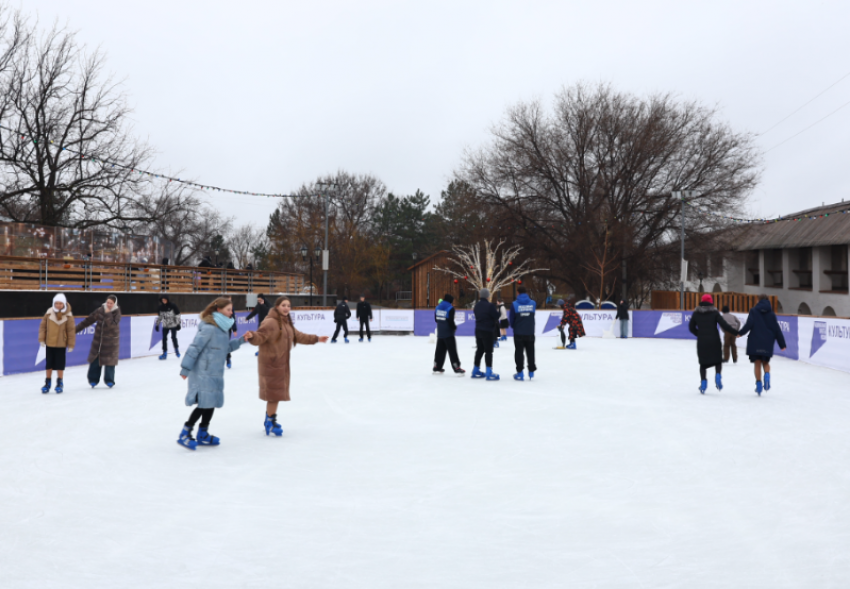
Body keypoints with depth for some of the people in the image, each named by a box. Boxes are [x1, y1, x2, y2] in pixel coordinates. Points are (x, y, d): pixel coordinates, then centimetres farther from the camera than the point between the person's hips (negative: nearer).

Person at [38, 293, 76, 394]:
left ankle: (60, 383, 16)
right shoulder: (49, 313, -4)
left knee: (60, 364, 4)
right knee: (49, 364, 10)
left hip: (61, 344, -2)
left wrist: (71, 344, -5)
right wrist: (41, 339, -4)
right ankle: (48, 383, 22)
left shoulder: (68, 315, -9)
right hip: (49, 344, 2)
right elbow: (43, 326, 2)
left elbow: (71, 330, -5)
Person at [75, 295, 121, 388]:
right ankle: (93, 380, 18)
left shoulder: (117, 312, -9)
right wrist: (76, 329, 5)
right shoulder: (100, 310, -1)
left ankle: (109, 380, 16)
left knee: (110, 360, 1)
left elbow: (113, 325, -23)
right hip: (98, 340, 3)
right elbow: (89, 320, 4)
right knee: (95, 359, 4)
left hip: (111, 341, -3)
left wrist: (108, 314, -25)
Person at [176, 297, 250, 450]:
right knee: (204, 404, -4)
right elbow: (195, 347, -19)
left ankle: (203, 435, 28)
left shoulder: (222, 327, 8)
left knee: (211, 403, 15)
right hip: (203, 374, -9)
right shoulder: (209, 328, -20)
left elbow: (226, 347, 16)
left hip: (215, 374, 9)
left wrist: (240, 340, 3)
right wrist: (185, 369, -16)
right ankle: (184, 434, 9)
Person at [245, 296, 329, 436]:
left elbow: (298, 336, 25)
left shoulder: (287, 323, 14)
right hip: (271, 363, -9)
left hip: (282, 364, 9)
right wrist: (252, 336, -47)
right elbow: (260, 336, -25)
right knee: (274, 393, -6)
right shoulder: (271, 322, -16)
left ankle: (269, 420, 29)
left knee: (276, 393, 16)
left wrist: (316, 339, 32)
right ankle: (271, 422, 5)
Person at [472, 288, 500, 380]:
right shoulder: (490, 305, -18)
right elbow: (496, 316, -14)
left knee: (479, 350, 17)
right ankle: (489, 372, -2)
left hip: (478, 330, 7)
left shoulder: (477, 305, 7)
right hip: (488, 331, -7)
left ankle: (476, 370, 23)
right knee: (488, 351, -3)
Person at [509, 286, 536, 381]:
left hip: (518, 333, -2)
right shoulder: (533, 303, -2)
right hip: (530, 333, 2)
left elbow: (511, 320, -3)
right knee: (530, 352, 15)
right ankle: (531, 371, 19)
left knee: (519, 352, 7)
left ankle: (520, 373, 7)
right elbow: (533, 315, 7)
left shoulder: (514, 304, -10)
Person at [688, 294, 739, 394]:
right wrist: (736, 332, -4)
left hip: (701, 342, 2)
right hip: (714, 341, -2)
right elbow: (724, 325, -9)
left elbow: (691, 327, 10)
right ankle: (718, 375, -10)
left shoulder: (696, 313, 4)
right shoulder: (715, 313, -3)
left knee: (703, 363, 12)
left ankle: (703, 381, -2)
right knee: (718, 360, 15)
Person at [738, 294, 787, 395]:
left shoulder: (753, 311, 2)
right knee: (765, 362, 16)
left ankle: (758, 383, -2)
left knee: (757, 363, 5)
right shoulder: (771, 314, 8)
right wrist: (782, 344, 10)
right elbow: (777, 330, 7)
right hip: (768, 342, 2)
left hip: (755, 341, -2)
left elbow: (749, 324, -11)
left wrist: (740, 333, 2)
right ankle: (767, 374, -14)